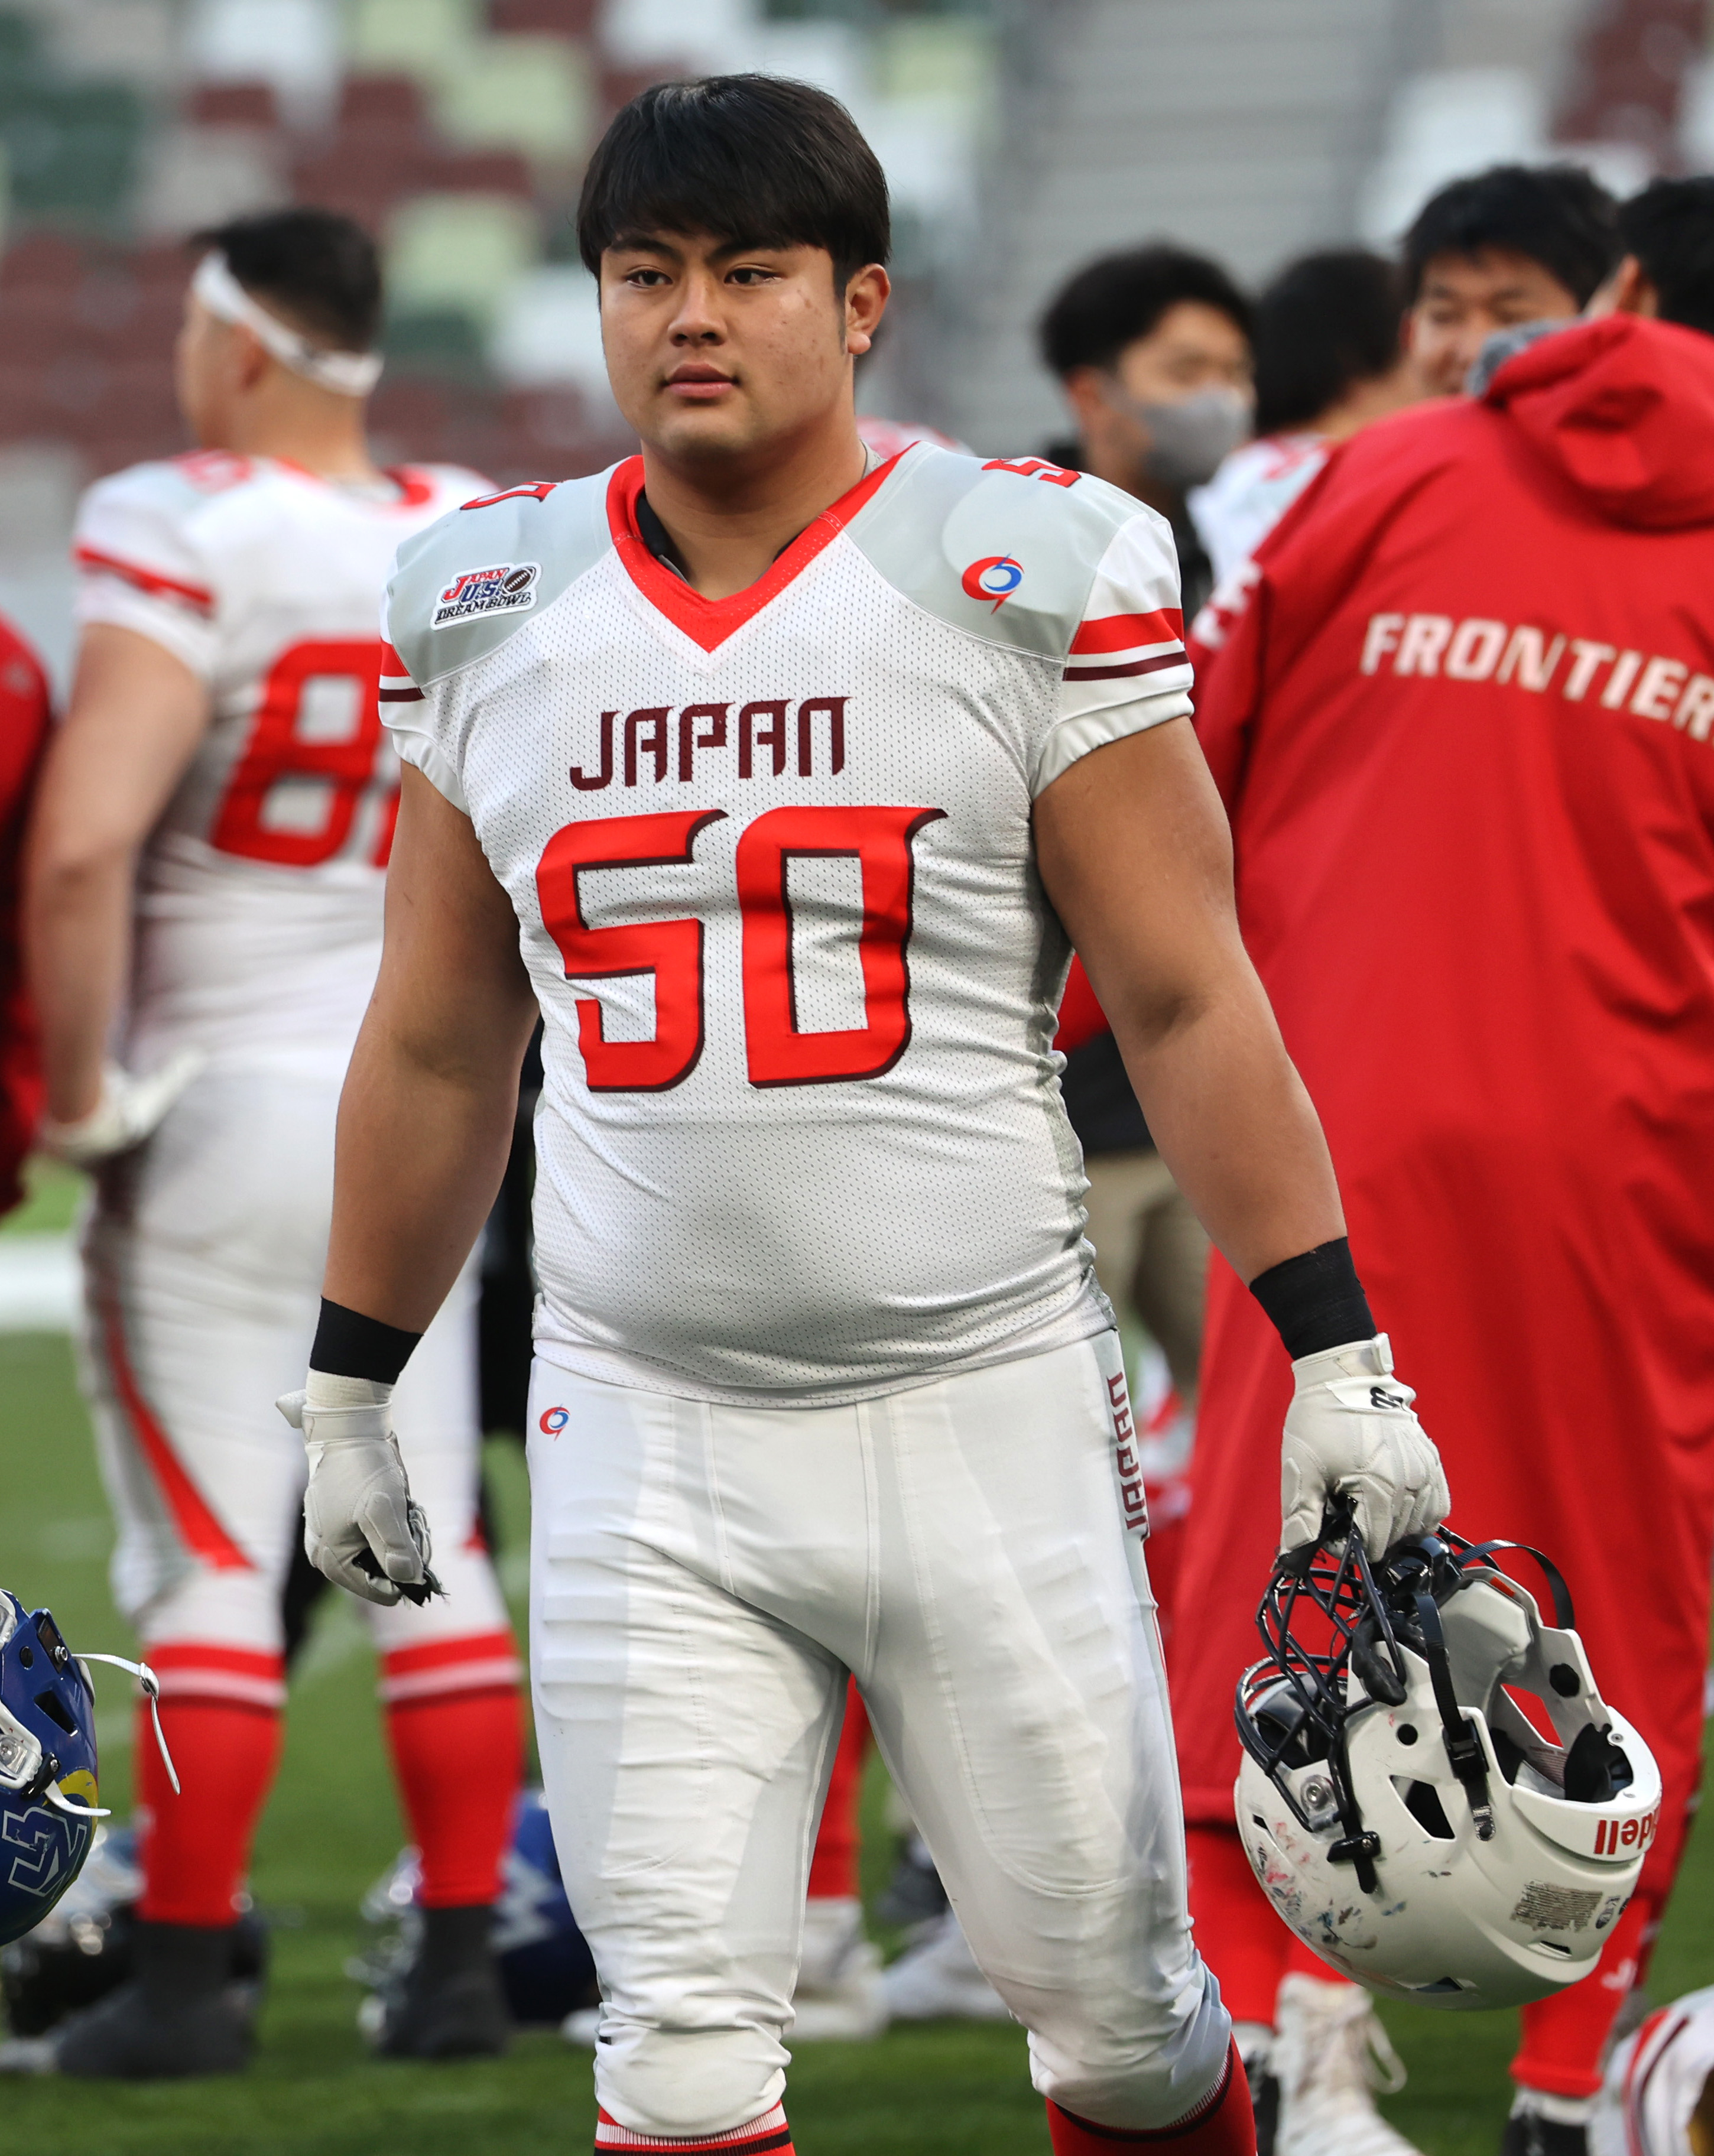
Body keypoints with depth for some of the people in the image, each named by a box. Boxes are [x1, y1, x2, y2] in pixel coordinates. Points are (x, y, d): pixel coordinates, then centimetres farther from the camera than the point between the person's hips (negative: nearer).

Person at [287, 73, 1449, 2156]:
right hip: (645, 1446, 2)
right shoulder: (491, 614, 7)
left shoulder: (1029, 582, -4)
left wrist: (1336, 1355, -5)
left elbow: (1185, 1003, -2)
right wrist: (346, 1387, 19)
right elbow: (439, 1050, 17)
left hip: (989, 1415, -2)